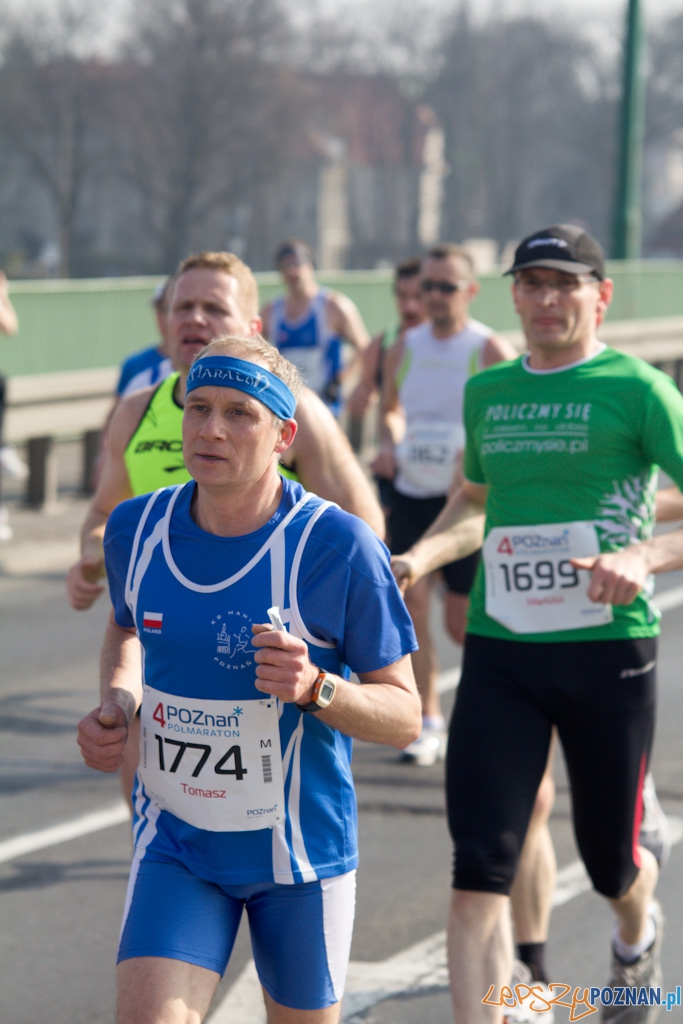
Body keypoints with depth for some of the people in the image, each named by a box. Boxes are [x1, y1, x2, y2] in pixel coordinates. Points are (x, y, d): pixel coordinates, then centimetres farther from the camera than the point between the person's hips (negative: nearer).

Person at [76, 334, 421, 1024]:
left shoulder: (337, 547, -18)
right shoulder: (136, 529, -6)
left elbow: (403, 715, -11)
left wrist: (313, 688, -31)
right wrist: (117, 704, -3)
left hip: (299, 848, -2)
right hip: (175, 843, 2)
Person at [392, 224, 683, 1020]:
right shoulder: (487, 392, 11)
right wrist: (420, 556, 10)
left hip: (609, 650, -3)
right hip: (499, 650, 3)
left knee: (609, 862, 13)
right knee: (480, 868, -10)